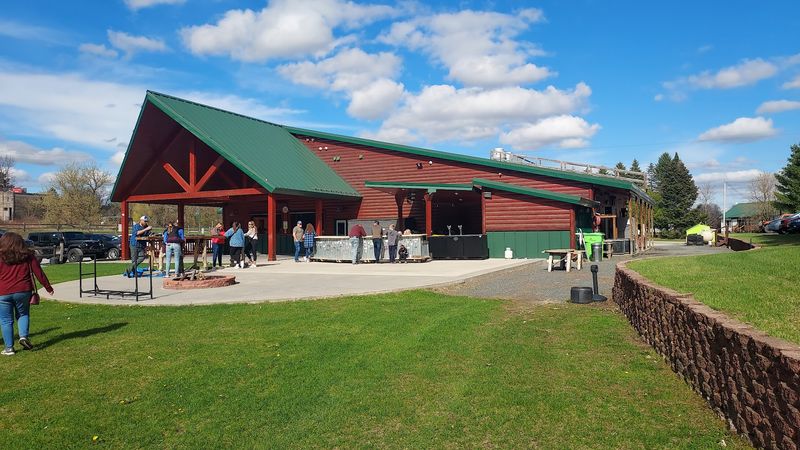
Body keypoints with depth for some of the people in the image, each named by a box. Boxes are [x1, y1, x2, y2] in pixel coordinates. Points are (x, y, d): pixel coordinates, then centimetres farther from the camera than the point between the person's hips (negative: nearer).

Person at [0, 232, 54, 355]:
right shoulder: (27, 256, 4)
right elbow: (38, 272, 3)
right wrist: (48, 287, 10)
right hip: (23, 291, 1)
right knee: (23, 314, 20)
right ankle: (24, 336, -1)